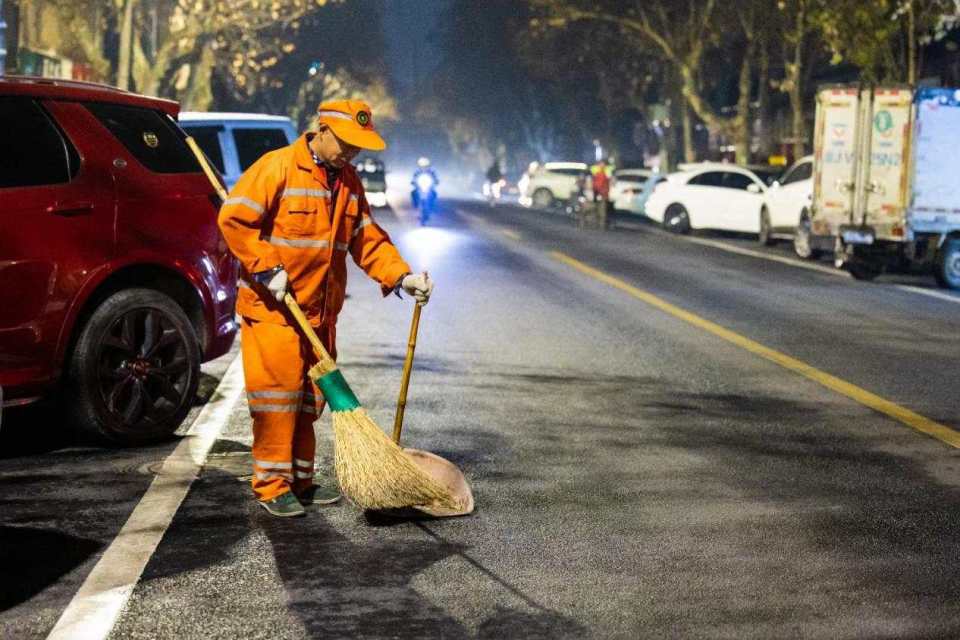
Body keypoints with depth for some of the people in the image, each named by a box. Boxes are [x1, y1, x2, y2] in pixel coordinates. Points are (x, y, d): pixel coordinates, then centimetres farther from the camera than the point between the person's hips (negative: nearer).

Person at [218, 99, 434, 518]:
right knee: (278, 392, -6)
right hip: (272, 308, -7)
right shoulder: (277, 167, -11)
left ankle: (300, 478, 22)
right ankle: (272, 485, 2)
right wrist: (267, 269, -20)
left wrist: (401, 276, -1)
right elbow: (233, 218, -15)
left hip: (319, 310, 7)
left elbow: (367, 239, 13)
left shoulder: (348, 182, 12)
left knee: (309, 396, 12)